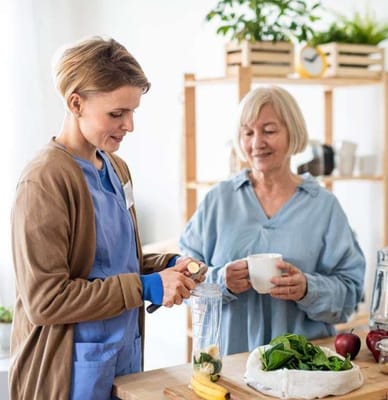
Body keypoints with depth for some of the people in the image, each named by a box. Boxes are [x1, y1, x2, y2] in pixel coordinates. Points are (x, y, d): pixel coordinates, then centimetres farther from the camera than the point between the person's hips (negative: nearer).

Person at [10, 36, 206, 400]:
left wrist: (168, 265, -1)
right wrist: (146, 287, -20)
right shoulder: (45, 180, -18)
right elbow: (44, 299, -21)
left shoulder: (117, 170, 7)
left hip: (125, 356, 8)